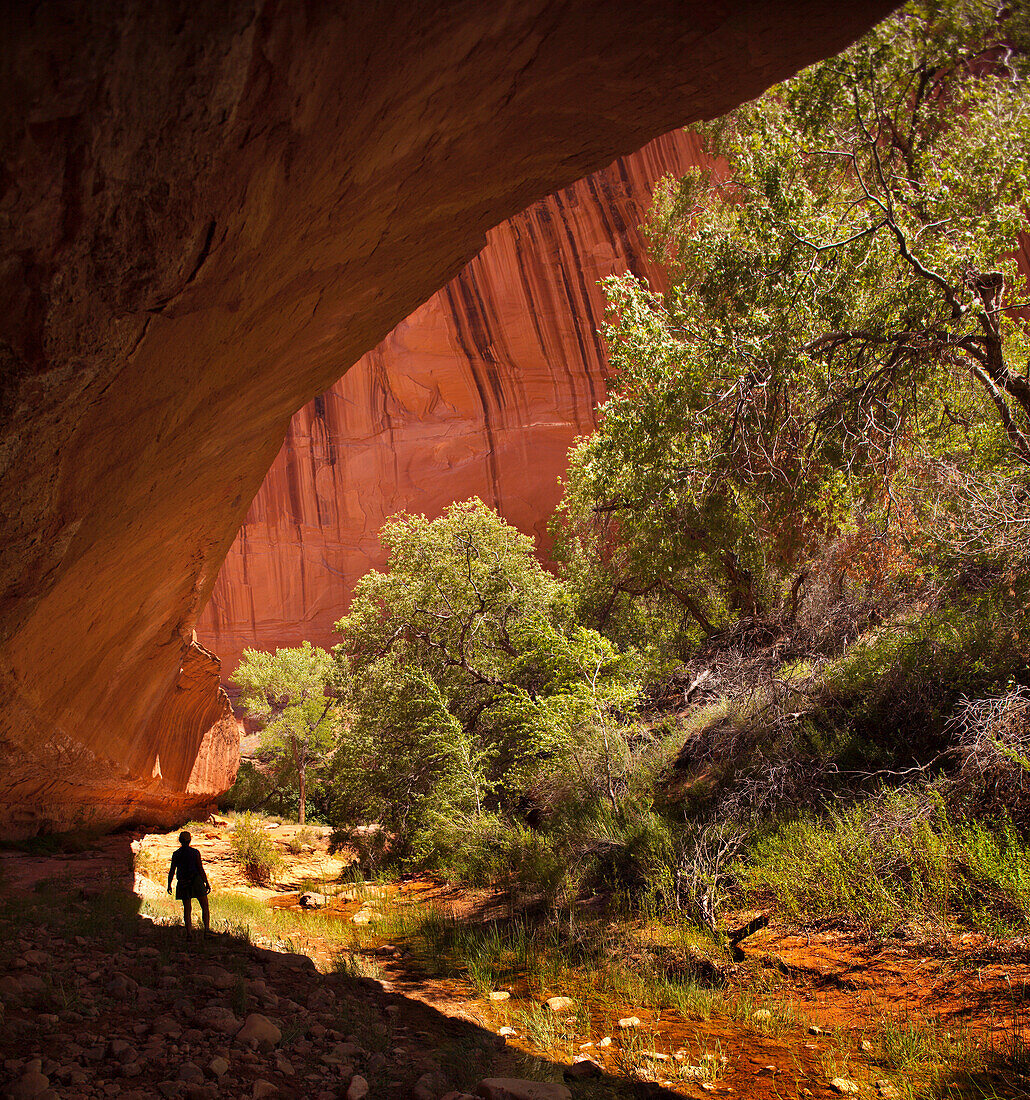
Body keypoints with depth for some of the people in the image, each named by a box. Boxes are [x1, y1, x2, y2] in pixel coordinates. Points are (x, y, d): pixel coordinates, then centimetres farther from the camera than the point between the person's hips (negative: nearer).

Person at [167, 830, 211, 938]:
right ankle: (207, 929, -5)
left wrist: (169, 885, 13)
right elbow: (201, 869, -6)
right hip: (196, 881, -2)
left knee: (187, 909, 10)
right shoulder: (195, 852, -5)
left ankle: (188, 933, 5)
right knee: (205, 907, 5)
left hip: (183, 884, 2)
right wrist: (207, 883, 0)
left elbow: (172, 871, 2)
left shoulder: (176, 854, 1)